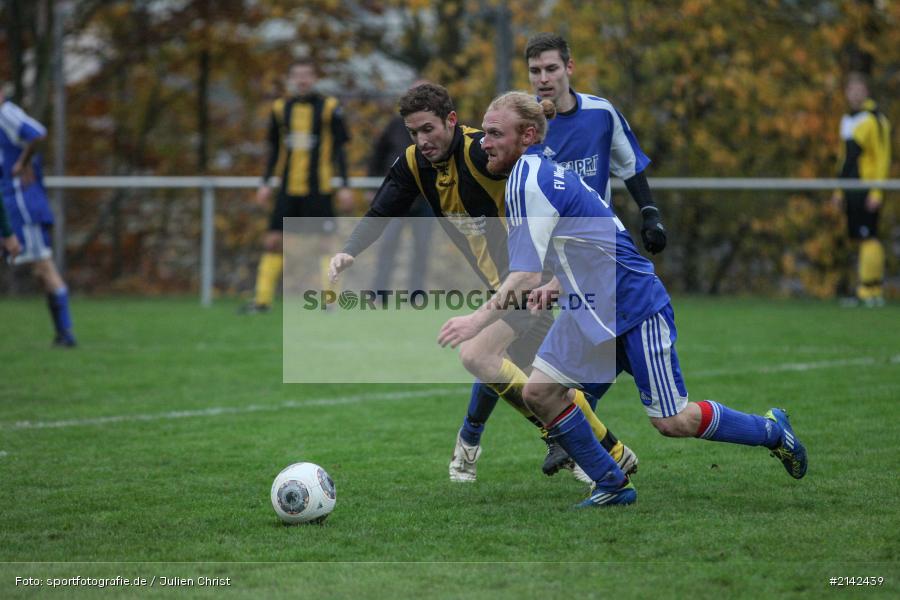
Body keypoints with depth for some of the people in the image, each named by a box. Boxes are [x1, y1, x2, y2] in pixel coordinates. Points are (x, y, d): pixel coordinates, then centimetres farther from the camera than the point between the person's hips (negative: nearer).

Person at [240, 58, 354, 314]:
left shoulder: (329, 108, -2)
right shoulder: (280, 108, 8)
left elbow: (339, 149, 0)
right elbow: (274, 150, 15)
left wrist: (344, 186, -5)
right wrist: (265, 183, 9)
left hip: (319, 189, -3)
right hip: (288, 189, 3)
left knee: (324, 243, -6)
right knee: (273, 241, 1)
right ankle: (263, 299, 6)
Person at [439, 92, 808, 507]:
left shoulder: (529, 180, -21)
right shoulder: (541, 172, 9)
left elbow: (526, 275, -27)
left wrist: (478, 320, -26)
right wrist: (556, 286, 11)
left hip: (635, 308, -9)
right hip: (589, 311, 9)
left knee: (672, 421, -3)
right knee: (539, 392, -4)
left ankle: (771, 429, 18)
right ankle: (612, 486, 7)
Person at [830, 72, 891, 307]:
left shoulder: (875, 120, -8)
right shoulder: (847, 120, 18)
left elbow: (883, 158, -12)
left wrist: (877, 193, -17)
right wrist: (840, 189, 21)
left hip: (868, 189, -8)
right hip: (852, 191, 8)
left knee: (868, 238, -11)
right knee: (860, 238, 6)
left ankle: (869, 291, -11)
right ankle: (874, 293, 9)